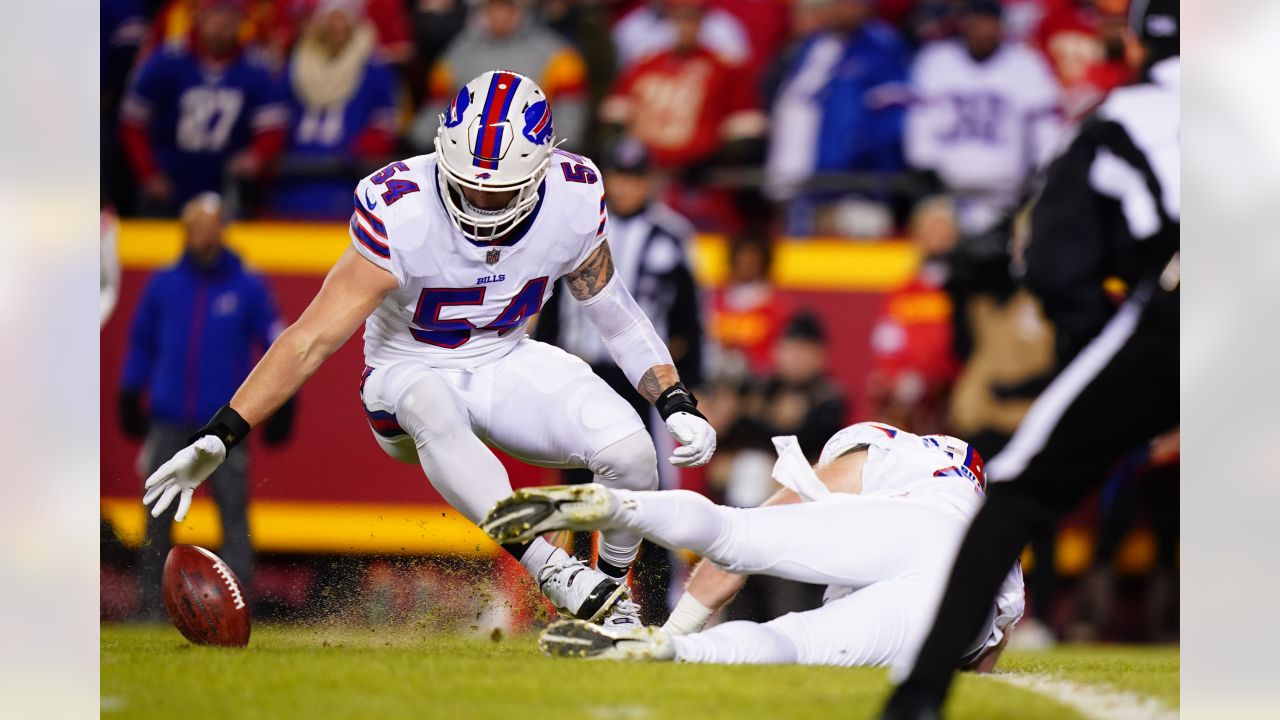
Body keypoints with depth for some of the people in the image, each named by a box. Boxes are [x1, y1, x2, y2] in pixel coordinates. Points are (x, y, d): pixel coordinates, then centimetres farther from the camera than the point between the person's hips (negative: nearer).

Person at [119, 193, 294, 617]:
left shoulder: (248, 288, 1)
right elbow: (141, 343, 17)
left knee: (234, 511, -7)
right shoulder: (163, 286, 7)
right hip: (169, 421, 2)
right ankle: (151, 605, 8)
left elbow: (277, 345, 4)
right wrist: (130, 401, 15)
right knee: (158, 514, 2)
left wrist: (281, 407, -1)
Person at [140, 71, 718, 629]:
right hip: (412, 375, -3)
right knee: (432, 407, -41)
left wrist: (678, 407, -4)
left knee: (628, 450, -24)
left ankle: (613, 589, 5)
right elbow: (313, 339, -24)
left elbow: (615, 313, 3)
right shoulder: (400, 214, -27)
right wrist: (217, 439, -28)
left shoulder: (573, 201, -15)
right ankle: (556, 575, -43)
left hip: (508, 365, 3)